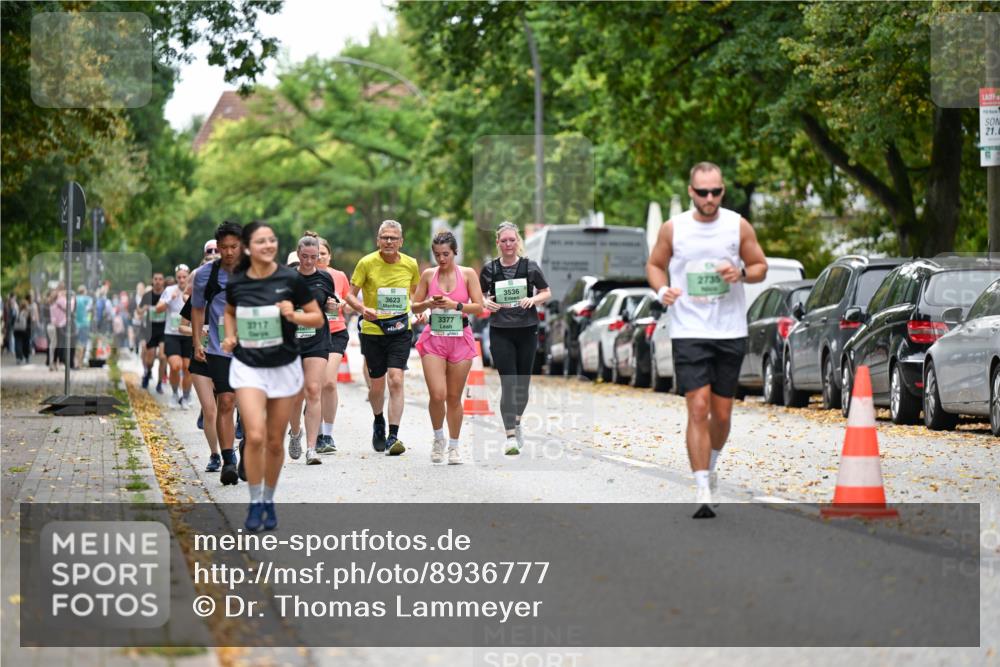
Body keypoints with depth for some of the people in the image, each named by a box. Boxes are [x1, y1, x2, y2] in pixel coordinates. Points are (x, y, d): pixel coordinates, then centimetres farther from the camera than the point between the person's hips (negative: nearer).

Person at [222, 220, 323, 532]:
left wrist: (293, 316, -20)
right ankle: (254, 503, -1)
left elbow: (318, 319, -2)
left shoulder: (291, 279, -9)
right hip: (248, 366, 0)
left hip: (284, 368, 0)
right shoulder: (236, 284, -3)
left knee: (275, 442, 7)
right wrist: (230, 337, 1)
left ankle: (269, 501, 27)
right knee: (255, 436, -16)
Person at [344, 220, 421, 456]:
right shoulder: (367, 263, -7)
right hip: (372, 330, 0)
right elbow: (350, 295, -4)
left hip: (400, 330, 0)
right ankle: (378, 423, 39)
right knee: (377, 385, 9)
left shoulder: (410, 264, -1)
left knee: (396, 380, -15)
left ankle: (393, 436, -15)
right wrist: (363, 309, -23)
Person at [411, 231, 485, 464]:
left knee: (454, 397, 4)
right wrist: (428, 303, -12)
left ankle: (454, 446, 18)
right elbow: (415, 306, 9)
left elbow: (479, 307, -4)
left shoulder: (467, 274, 1)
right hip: (434, 339, 0)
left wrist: (455, 305, -18)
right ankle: (438, 438, 11)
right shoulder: (428, 275, 5)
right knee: (437, 395, -13)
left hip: (460, 340, 0)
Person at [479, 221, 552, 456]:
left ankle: (517, 422, 35)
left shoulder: (530, 267, 0)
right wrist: (485, 302, -10)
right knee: (508, 383, -10)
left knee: (523, 382, 10)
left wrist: (533, 299, -13)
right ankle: (510, 436, -12)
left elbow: (546, 292, 8)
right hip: (501, 333, -1)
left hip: (527, 330, 1)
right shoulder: (490, 269, 1)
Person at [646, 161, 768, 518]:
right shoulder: (672, 229, 1)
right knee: (698, 408, -13)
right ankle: (703, 491, -13)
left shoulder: (739, 226, 2)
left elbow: (760, 266, 10)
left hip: (731, 332, 2)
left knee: (722, 414, 9)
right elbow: (654, 264, 13)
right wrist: (662, 290, -7)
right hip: (688, 332, -2)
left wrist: (741, 273, -12)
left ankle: (711, 465, 39)